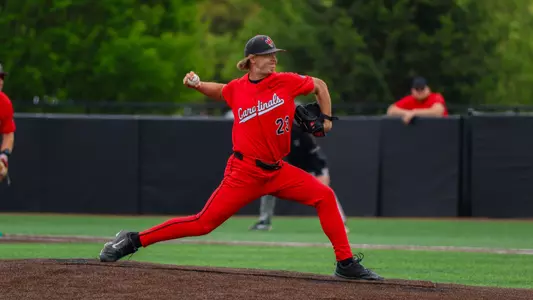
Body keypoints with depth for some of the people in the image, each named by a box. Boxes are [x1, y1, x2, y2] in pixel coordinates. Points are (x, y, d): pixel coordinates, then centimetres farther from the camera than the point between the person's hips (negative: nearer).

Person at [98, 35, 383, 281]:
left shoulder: (286, 82, -3)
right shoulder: (237, 89, -3)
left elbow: (319, 85, 14)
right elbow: (219, 91, 21)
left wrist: (326, 118, 7)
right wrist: (197, 84, 2)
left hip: (276, 170, 3)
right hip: (244, 171, -3)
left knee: (325, 196, -9)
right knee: (204, 223, -9)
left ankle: (346, 263, -1)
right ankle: (134, 240, 0)